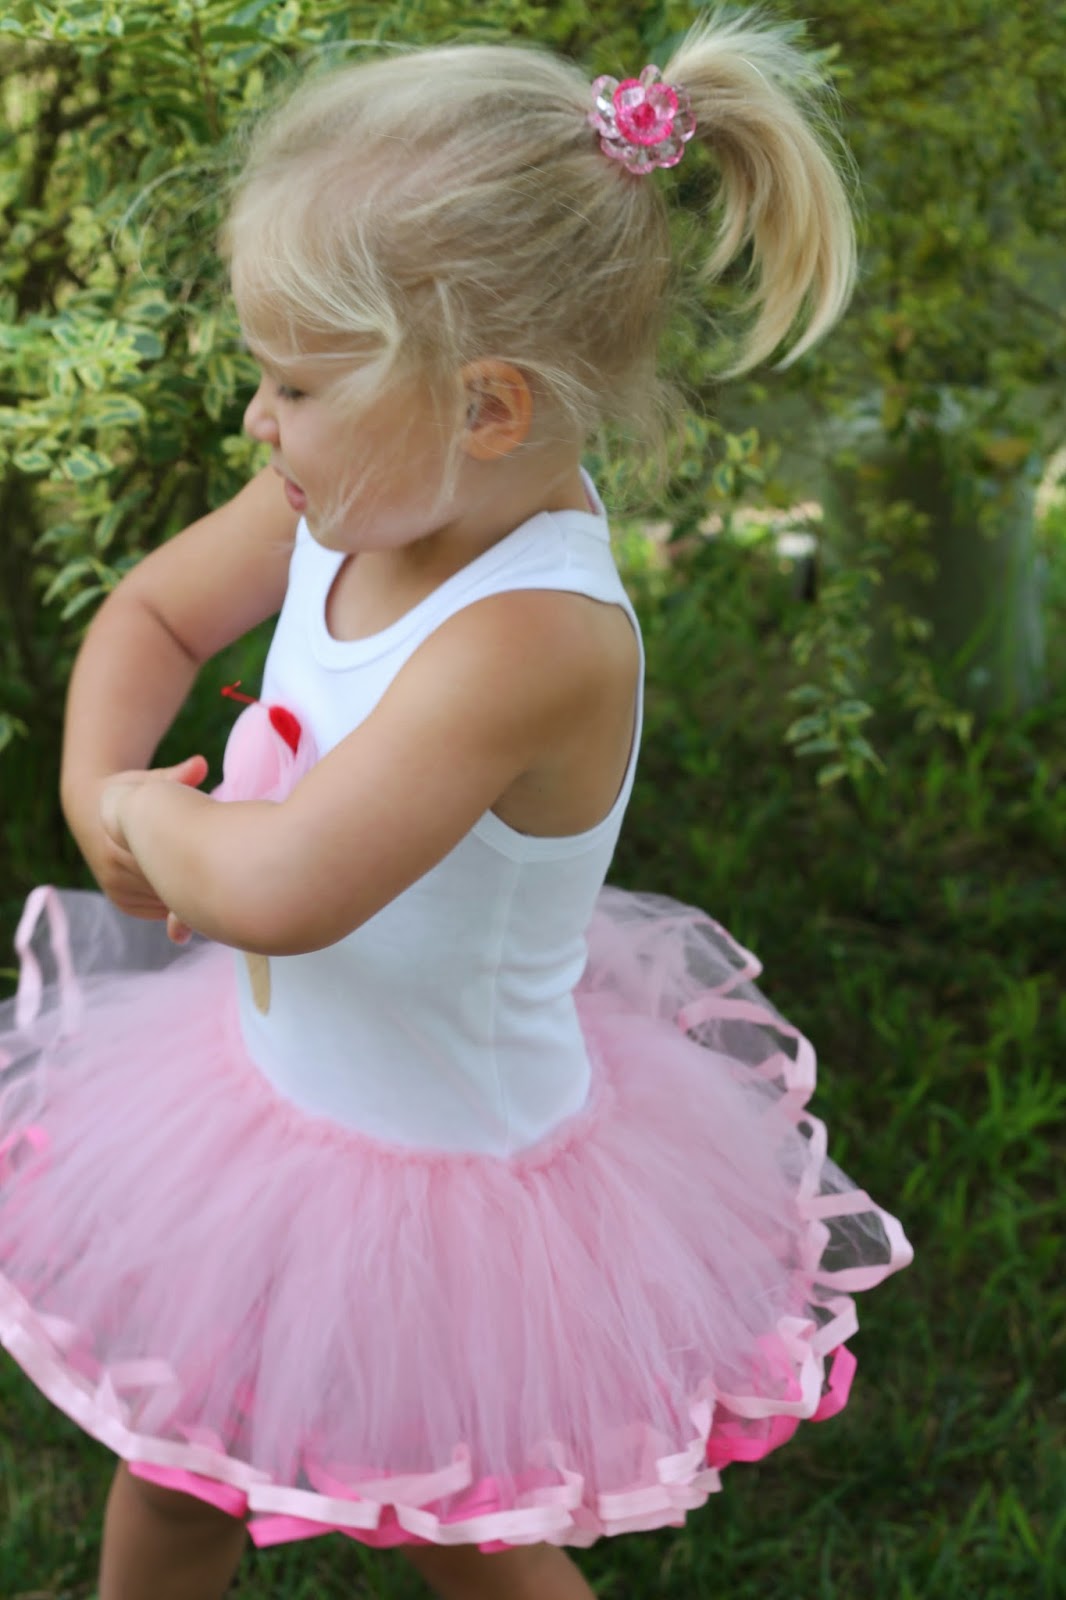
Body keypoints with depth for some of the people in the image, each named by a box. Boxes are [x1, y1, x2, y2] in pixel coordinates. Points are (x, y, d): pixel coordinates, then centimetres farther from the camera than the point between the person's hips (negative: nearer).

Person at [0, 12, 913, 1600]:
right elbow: (152, 614, 6)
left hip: (441, 1169, -7)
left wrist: (150, 814, -21)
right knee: (170, 1468, 27)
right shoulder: (362, 496, -12)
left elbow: (281, 889, -43)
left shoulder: (535, 637, -36)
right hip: (274, 1085, 7)